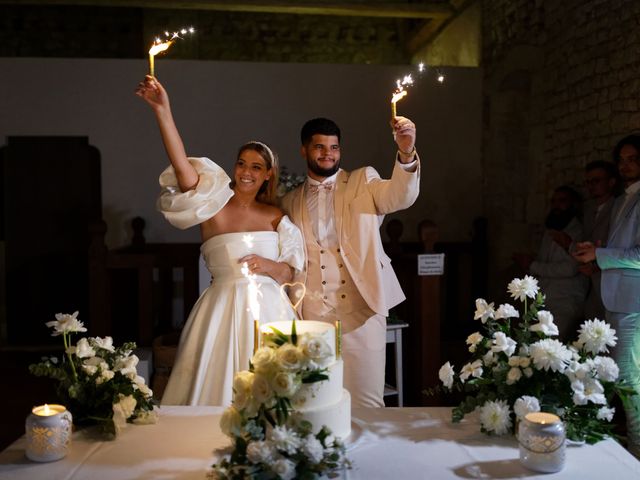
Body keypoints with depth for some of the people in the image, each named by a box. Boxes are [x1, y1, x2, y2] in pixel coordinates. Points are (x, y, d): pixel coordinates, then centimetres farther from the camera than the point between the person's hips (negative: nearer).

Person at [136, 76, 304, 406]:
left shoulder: (275, 217, 7)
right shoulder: (215, 208, -2)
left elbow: (290, 273, 10)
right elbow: (181, 166, -18)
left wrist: (268, 266, -12)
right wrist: (163, 111, -26)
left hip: (268, 311, 3)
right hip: (222, 312, -2)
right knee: (216, 388, 4)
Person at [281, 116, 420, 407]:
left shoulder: (363, 181, 7)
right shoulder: (291, 202, 14)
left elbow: (401, 196, -12)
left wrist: (406, 154, -29)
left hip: (360, 310, -2)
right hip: (312, 315, 2)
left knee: (365, 402, 0)